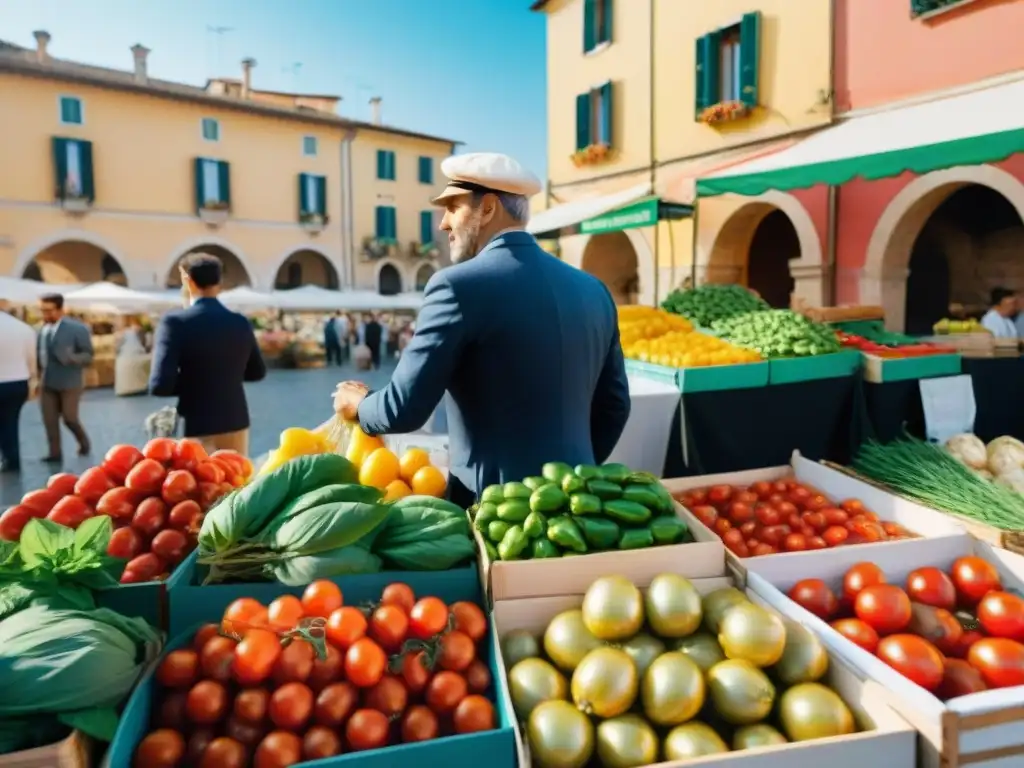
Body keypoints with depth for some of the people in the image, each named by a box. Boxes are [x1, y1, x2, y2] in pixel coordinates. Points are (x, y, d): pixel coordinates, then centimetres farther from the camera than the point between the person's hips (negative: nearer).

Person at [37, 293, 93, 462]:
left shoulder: (78, 329, -9)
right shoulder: (43, 330, 5)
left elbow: (88, 356, -10)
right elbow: (40, 354, 13)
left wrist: (70, 358, -28)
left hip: (70, 383, -4)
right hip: (47, 382, 5)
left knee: (69, 418, 1)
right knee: (49, 419, 4)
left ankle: (83, 442, 28)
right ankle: (55, 453, 14)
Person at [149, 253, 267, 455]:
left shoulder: (175, 323, -14)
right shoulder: (241, 323, 0)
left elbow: (160, 385, -19)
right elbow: (257, 372, 13)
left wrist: (189, 382, -1)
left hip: (197, 429, -4)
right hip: (236, 424, 4)